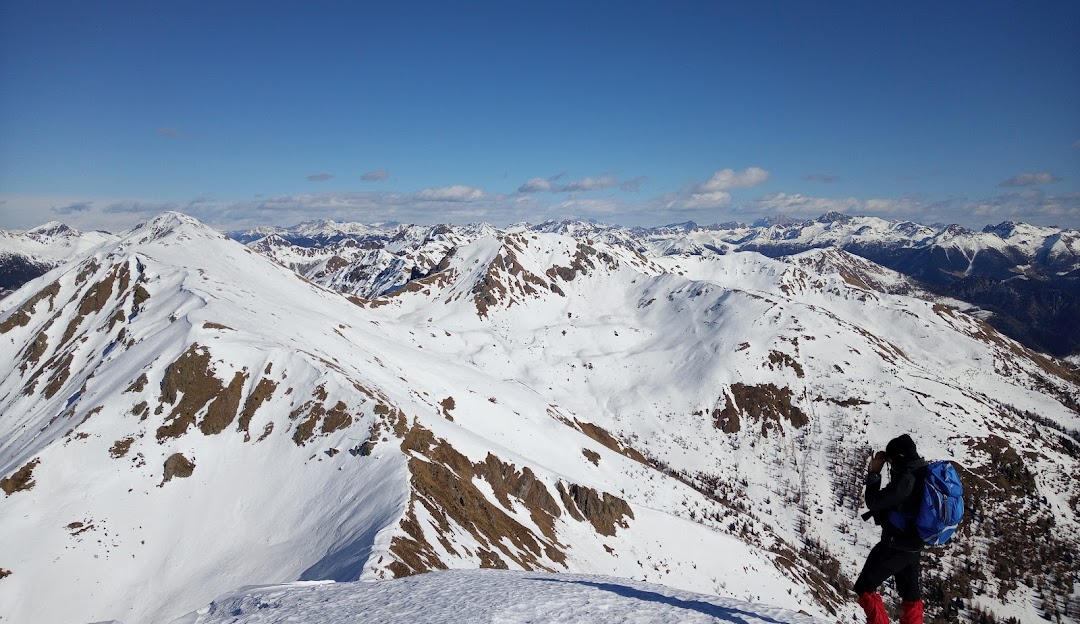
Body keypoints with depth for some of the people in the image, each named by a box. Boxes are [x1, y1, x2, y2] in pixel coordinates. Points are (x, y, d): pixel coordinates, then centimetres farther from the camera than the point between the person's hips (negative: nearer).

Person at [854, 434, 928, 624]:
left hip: (895, 546, -9)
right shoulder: (923, 475, 3)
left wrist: (874, 473, -13)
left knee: (864, 588, 2)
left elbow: (874, 502, -20)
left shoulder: (906, 479, -25)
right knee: (910, 594, 23)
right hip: (914, 546, 9)